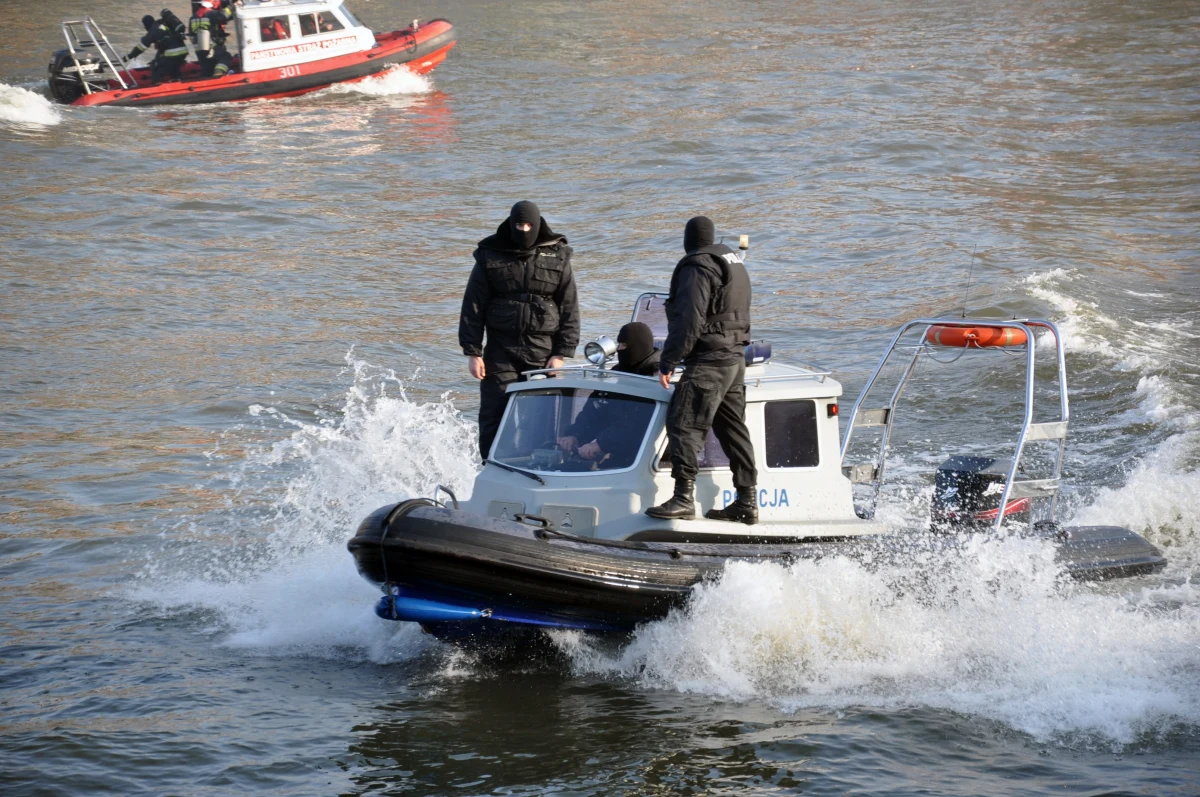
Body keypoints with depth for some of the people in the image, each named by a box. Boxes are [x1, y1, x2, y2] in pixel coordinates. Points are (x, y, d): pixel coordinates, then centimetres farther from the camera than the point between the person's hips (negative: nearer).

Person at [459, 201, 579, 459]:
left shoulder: (558, 258, 5)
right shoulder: (490, 257, 4)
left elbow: (569, 309, 6)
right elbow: (472, 307, 4)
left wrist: (561, 353, -2)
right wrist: (473, 352, -3)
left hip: (544, 352, 0)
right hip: (501, 351, 0)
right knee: (494, 416, -4)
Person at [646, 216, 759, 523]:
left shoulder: (698, 268, -12)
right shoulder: (734, 262, 17)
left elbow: (689, 322, -19)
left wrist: (667, 363, -16)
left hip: (708, 360, -10)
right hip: (736, 359, 10)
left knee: (684, 426, -11)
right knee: (733, 430, 12)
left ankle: (684, 497, -18)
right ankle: (747, 501, 13)